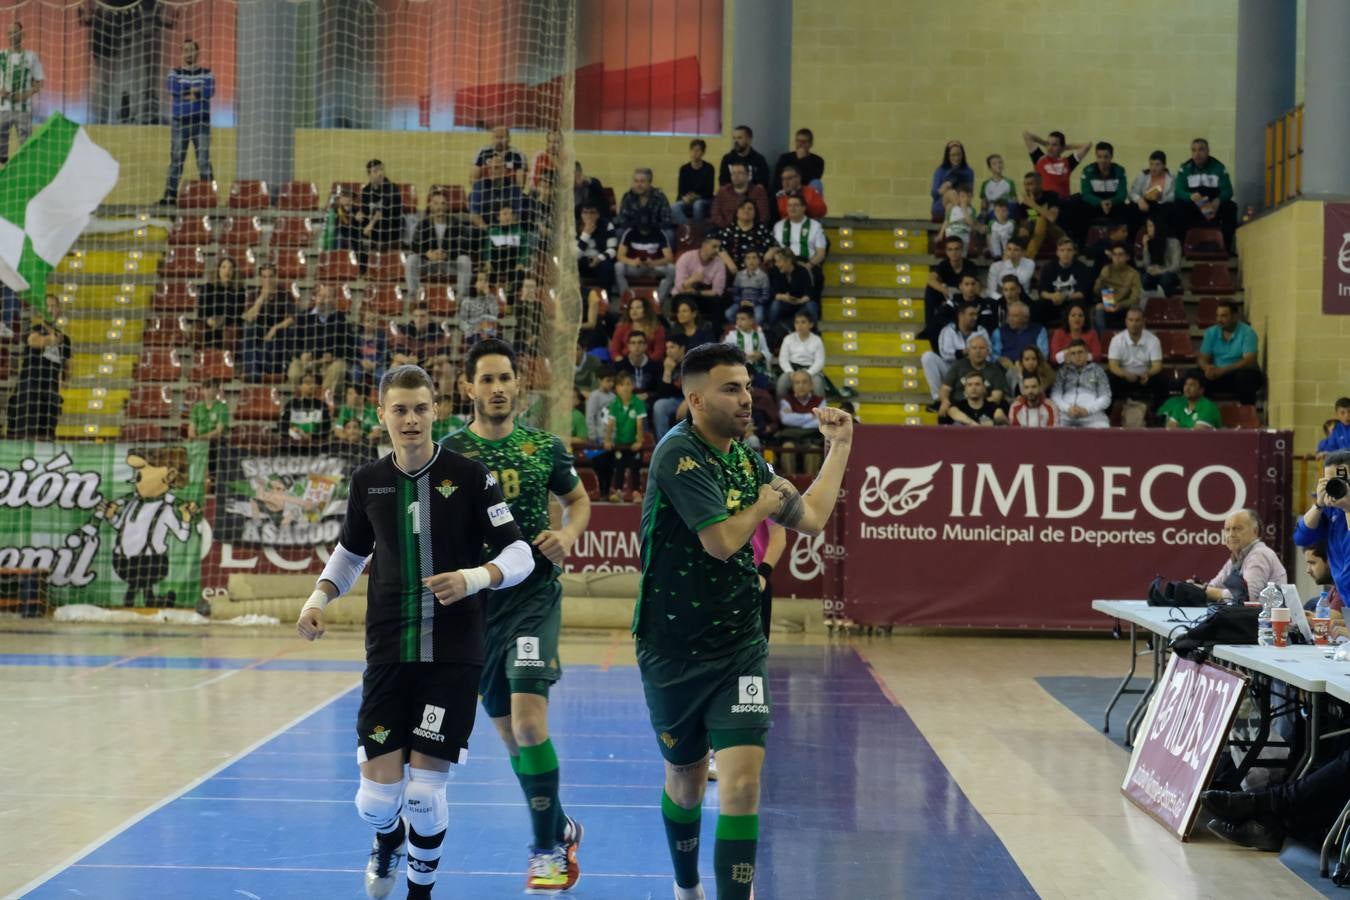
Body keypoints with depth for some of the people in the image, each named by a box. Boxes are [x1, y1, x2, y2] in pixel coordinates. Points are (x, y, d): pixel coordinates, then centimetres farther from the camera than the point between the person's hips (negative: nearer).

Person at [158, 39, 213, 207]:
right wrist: (196, 89, -6)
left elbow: (209, 92, -9)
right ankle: (170, 195, -1)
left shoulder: (206, 74, 9)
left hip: (201, 122, -1)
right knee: (176, 160, -2)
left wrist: (185, 94, -8)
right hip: (179, 122, 1)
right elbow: (173, 88, -9)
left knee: (204, 160, -8)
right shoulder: (175, 73, 12)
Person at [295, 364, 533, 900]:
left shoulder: (469, 476, -6)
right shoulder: (368, 482, 4)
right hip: (388, 654, 2)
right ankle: (388, 840, 38)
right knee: (377, 798, -1)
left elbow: (519, 553, -4)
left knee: (425, 793, -5)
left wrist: (475, 578, -22)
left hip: (454, 656, -2)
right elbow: (350, 552, 20)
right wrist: (318, 599, 4)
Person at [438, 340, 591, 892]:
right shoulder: (449, 452, 0)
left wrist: (567, 536, -5)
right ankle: (561, 827, 33)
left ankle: (548, 849, -1)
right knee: (509, 733, 11)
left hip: (534, 596, -2)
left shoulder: (544, 447, 1)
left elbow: (579, 501, 16)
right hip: (475, 602, 2)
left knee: (528, 721, -16)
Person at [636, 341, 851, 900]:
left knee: (742, 781, -13)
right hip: (673, 650, -4)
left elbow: (811, 519, 15)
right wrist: (765, 502, -6)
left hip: (739, 647, 4)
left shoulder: (747, 459, 6)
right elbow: (721, 540, -23)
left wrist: (839, 444, 16)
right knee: (686, 779, 16)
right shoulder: (680, 453, -16)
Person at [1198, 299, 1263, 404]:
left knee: (1246, 376, -38)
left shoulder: (1247, 332, -10)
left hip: (1240, 373, -3)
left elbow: (1249, 361, -21)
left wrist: (1223, 370, -32)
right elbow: (1203, 358, 3)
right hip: (1217, 374, 3)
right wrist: (1207, 368, -23)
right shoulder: (1211, 332, 5)